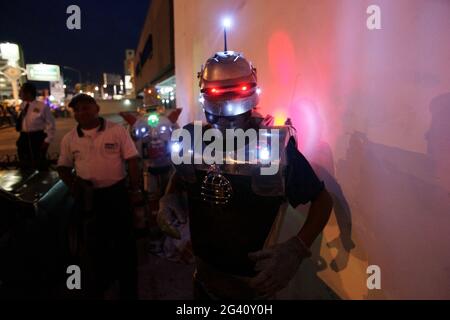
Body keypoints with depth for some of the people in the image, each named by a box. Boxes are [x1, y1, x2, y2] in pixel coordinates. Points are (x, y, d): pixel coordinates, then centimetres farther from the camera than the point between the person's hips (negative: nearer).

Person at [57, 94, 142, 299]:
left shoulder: (117, 131, -7)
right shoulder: (69, 139, 2)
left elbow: (132, 161, -6)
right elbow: (63, 167, 11)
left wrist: (135, 190, -9)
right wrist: (74, 189, -4)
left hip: (117, 192, -2)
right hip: (88, 197, 3)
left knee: (123, 240, 9)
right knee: (93, 242, 16)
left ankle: (128, 289, 27)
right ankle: (97, 288, 38)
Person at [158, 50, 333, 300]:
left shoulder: (276, 145, -19)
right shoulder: (193, 141, -8)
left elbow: (322, 200, -10)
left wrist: (297, 249, -23)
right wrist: (170, 197, -7)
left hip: (255, 282, -3)